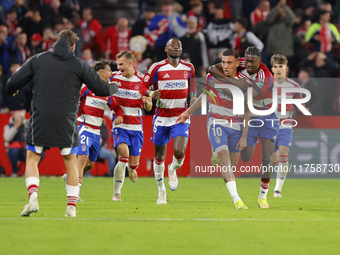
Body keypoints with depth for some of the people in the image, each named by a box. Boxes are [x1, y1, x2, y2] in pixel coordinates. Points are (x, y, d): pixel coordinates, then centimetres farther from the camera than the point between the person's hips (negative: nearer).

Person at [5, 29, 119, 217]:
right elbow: (101, 89, 6)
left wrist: (11, 91, 27)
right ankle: (71, 206, 9)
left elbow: (13, 83, 3)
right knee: (70, 161, 15)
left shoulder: (38, 60, 4)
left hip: (40, 120, 0)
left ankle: (33, 197, -13)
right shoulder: (78, 65, 2)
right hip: (66, 122, 0)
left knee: (32, 159, 10)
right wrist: (115, 87, 29)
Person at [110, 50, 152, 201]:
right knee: (123, 154, -23)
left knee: (134, 163, 4)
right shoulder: (114, 77, -1)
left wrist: (147, 102, -19)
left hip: (136, 126, 1)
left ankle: (131, 169, 46)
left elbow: (148, 108, 4)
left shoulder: (142, 80, -2)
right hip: (120, 124, -1)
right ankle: (116, 193, -14)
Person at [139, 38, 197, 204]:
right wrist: (151, 94, -23)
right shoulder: (157, 68, -6)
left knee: (179, 152, -18)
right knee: (159, 156, 6)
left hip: (181, 116, 1)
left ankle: (173, 169, 18)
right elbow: (143, 87, -2)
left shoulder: (188, 68, 5)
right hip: (161, 116, -1)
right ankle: (161, 190, 24)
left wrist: (193, 97, 7)